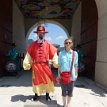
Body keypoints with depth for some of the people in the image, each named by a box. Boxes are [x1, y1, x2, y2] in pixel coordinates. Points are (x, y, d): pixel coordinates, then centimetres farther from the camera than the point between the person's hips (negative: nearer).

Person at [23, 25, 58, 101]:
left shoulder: (48, 44, -2)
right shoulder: (33, 44, 0)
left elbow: (54, 54, -2)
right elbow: (28, 55, 1)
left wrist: (56, 64, -7)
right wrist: (27, 64, -3)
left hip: (45, 66, 0)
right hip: (36, 66, 1)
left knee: (47, 80, 7)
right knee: (36, 80, 12)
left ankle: (47, 95, 25)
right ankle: (36, 94, 30)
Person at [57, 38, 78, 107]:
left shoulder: (75, 53, 0)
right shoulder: (61, 53, 0)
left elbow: (76, 65, 5)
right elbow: (59, 65, 4)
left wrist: (76, 74, 3)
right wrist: (59, 75, 2)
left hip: (71, 75, 0)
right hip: (63, 75, 0)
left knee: (70, 90, 10)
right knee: (64, 90, 9)